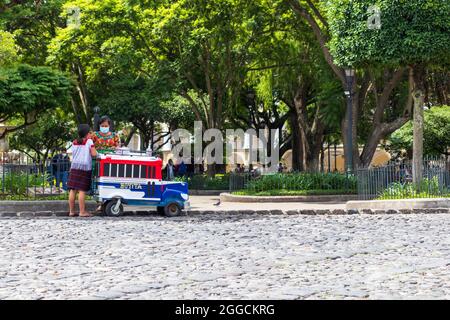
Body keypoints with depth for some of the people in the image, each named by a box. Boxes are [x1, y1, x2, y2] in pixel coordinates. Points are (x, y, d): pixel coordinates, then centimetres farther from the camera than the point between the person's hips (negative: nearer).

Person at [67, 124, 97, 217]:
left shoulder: (74, 143, 13)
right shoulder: (89, 141, -3)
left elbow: (73, 154, 13)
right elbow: (94, 154, -8)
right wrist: (94, 150, 12)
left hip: (74, 167, 5)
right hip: (85, 167, -5)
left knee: (72, 190, 6)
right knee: (82, 190, -5)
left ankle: (71, 211, 10)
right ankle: (82, 211, -2)